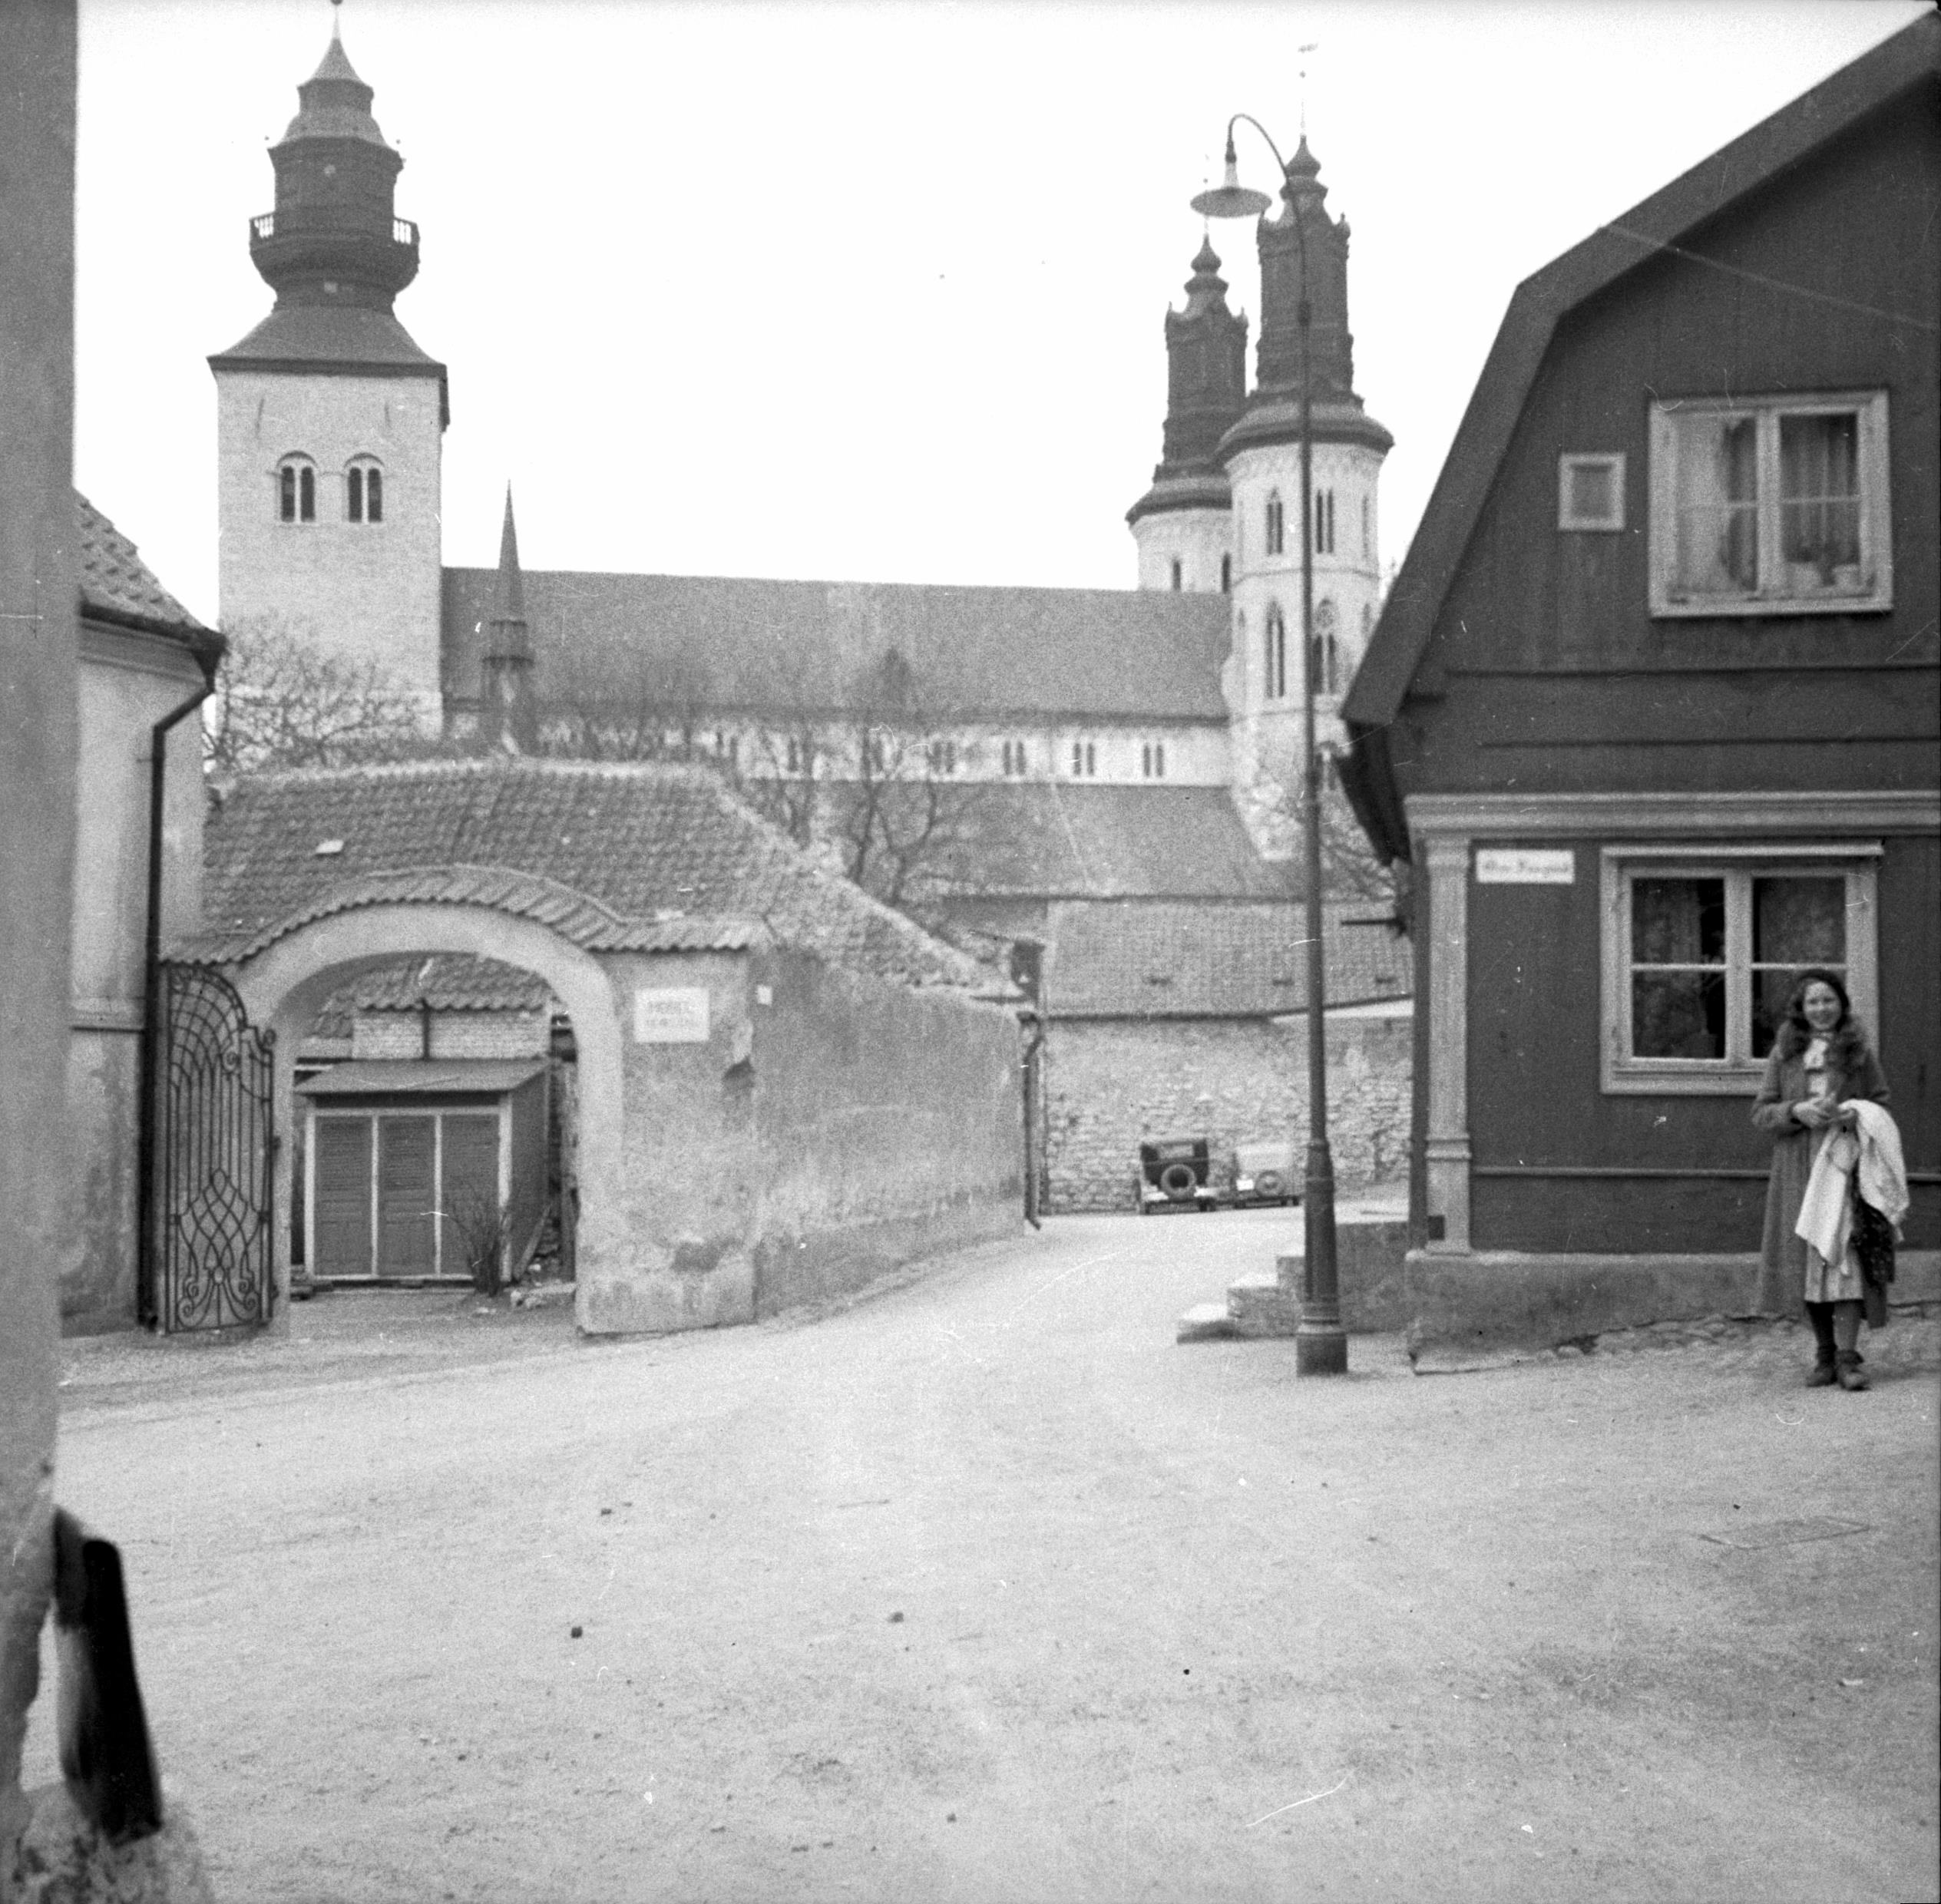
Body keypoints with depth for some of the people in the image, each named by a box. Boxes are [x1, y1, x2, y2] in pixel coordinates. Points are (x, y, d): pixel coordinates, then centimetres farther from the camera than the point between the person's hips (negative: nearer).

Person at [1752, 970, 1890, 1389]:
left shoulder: (1858, 1052, 6)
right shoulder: (1784, 1054, 8)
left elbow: (1882, 1103, 11)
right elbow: (1760, 1112, 7)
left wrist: (1854, 1115, -11)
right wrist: (1797, 1111, -12)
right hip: (1798, 1170, 2)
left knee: (1845, 1256, -11)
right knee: (1807, 1260, 3)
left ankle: (1847, 1358, -10)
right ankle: (1825, 1357, 13)